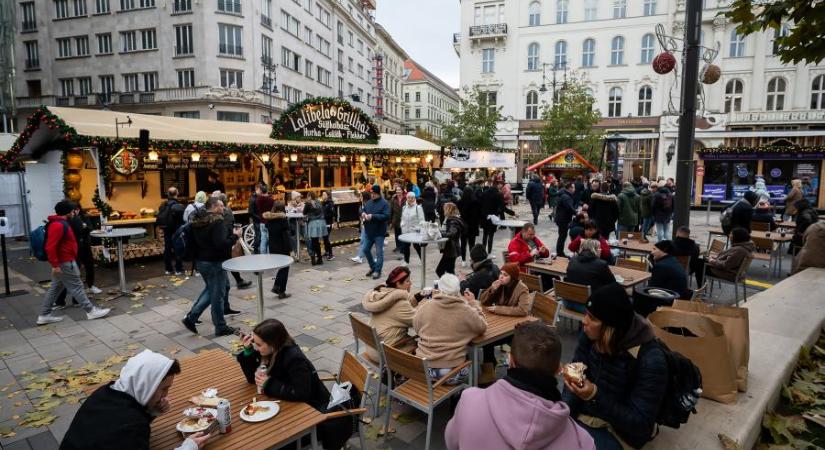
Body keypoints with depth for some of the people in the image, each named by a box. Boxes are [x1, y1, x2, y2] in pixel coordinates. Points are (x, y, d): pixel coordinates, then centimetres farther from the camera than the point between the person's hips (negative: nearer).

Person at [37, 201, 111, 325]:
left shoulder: (61, 223, 14)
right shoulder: (58, 225, -20)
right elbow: (50, 247, -26)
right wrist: (55, 265, -25)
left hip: (64, 261, 11)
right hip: (65, 263, -11)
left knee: (55, 288, 14)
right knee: (76, 287, -3)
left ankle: (44, 315, 19)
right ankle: (91, 311, 4)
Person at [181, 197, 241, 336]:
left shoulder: (197, 221, 8)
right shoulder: (217, 221, -20)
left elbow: (196, 241, 16)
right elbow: (221, 244, -29)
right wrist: (235, 236, -15)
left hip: (200, 261, 9)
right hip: (215, 262, -9)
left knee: (210, 289, 25)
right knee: (217, 294, 2)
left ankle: (191, 317, 20)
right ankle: (221, 327, 14)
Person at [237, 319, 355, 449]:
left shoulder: (294, 358, -30)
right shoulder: (270, 353, -7)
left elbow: (301, 394, -33)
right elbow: (253, 378, 1)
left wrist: (269, 384, -26)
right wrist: (248, 351, -14)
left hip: (313, 407, -7)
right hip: (294, 403, 8)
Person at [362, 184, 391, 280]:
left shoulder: (384, 203, -11)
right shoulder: (369, 202, 9)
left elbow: (387, 216, -22)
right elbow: (362, 209, 21)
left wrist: (373, 216, -26)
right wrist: (362, 213, -5)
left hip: (379, 232, -7)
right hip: (369, 231, 7)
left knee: (379, 252, -1)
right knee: (366, 250, 13)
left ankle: (377, 271, 9)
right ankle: (373, 267, 31)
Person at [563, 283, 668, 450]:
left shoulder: (650, 360, -24)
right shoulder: (591, 335, -9)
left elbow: (641, 424, -20)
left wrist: (595, 396, -32)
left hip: (615, 431, -5)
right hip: (580, 415, 5)